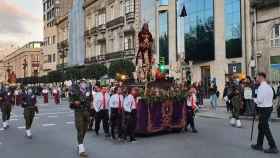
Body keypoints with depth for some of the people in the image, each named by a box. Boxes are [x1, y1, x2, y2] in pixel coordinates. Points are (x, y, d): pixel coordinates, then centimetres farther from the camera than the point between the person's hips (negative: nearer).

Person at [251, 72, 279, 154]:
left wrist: (254, 99, -3)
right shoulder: (269, 86, 11)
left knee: (265, 128, -3)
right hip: (269, 107, 10)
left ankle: (273, 147, 1)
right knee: (261, 127, 17)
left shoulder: (261, 87, -18)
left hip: (263, 109, -10)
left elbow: (259, 100, -22)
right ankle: (259, 145, 26)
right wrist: (257, 100, 10)